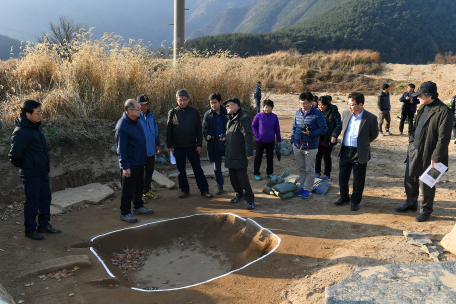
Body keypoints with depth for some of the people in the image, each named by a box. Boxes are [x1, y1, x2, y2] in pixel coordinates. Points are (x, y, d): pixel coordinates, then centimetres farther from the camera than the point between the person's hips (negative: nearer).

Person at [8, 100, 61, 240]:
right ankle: (30, 230, 23)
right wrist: (24, 166, -2)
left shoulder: (35, 126, 4)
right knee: (32, 202, 6)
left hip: (42, 171, 8)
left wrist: (45, 167, 15)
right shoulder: (21, 132, -24)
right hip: (31, 174, -8)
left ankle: (44, 224, 34)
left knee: (46, 198, 18)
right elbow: (14, 156, -19)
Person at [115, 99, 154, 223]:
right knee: (128, 190, 4)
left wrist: (143, 160, 18)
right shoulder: (122, 126, -22)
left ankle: (138, 207, 37)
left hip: (140, 163, 9)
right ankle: (125, 213, 18)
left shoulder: (136, 121, 6)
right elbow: (121, 148, -21)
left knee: (139, 186, 21)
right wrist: (125, 166, -21)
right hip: (130, 165, -9)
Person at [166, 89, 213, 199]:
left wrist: (199, 144, 0)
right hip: (178, 147, 0)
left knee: (197, 168, 3)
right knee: (181, 170, 8)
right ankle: (184, 190, 21)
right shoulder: (172, 112, 0)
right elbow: (168, 130, 3)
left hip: (192, 146, 0)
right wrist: (169, 146, 0)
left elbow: (199, 129, 4)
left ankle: (204, 190, 12)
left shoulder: (194, 112, 1)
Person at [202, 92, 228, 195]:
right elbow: (204, 128, 13)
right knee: (217, 167, 12)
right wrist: (206, 135, -9)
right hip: (214, 143, 3)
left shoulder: (226, 113, -3)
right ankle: (220, 187, 26)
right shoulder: (207, 114, 6)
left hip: (226, 142, -3)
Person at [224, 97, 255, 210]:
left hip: (240, 155, -9)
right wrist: (225, 139, 12)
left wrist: (249, 153, -24)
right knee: (233, 177, 15)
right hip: (230, 155, 9)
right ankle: (239, 195, 32)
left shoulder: (243, 118, -14)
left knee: (242, 177, -8)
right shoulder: (230, 119, 15)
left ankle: (250, 199, 2)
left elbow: (248, 137, -20)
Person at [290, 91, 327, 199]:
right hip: (297, 146, 5)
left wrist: (310, 133, -21)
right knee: (301, 168, 16)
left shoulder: (317, 114, -10)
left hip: (310, 148, -5)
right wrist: (292, 140, 9)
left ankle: (308, 189, 16)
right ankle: (303, 186, 29)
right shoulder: (297, 113, 6)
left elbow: (323, 129, -10)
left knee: (310, 170, 6)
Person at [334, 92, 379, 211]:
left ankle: (355, 201, 26)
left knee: (358, 180, 8)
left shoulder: (370, 118, -13)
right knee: (342, 177, 14)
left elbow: (374, 134, 2)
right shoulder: (345, 113, 0)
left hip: (359, 153, -4)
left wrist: (362, 144, 11)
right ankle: (344, 197, 34)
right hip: (345, 151, 4)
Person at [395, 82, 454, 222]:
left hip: (427, 154, -8)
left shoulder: (444, 112, -20)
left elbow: (444, 138, -20)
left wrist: (436, 157, -19)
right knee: (410, 179, 18)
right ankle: (411, 204, 37)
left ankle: (425, 210, 25)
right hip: (414, 149, 8)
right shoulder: (423, 107, 7)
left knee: (426, 184, 6)